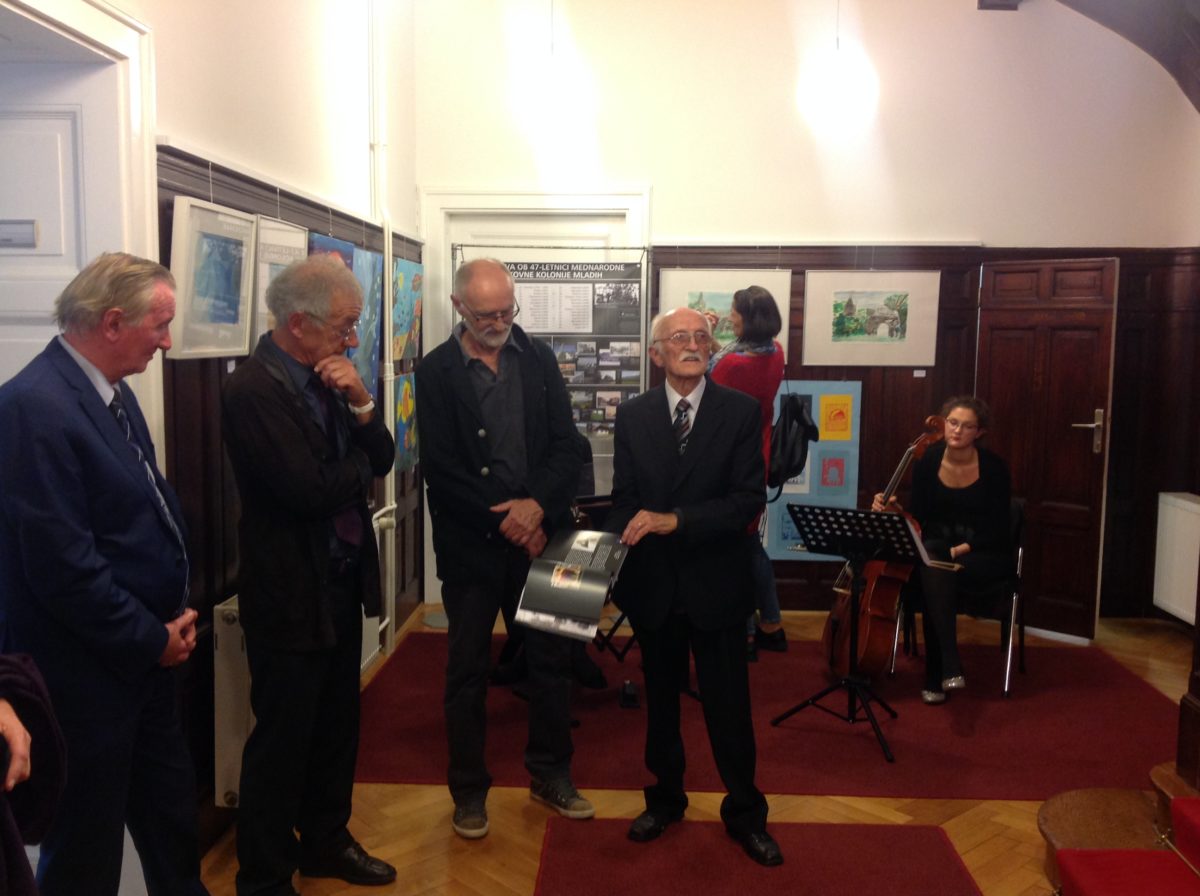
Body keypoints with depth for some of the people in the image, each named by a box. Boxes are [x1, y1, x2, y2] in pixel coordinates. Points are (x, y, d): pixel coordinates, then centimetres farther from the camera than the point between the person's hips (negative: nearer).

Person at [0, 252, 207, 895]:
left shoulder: (114, 392, 7)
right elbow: (62, 562, -24)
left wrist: (175, 614, 3)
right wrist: (150, 639, -14)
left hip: (143, 655, 9)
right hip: (85, 674, -8)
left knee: (173, 828, 21)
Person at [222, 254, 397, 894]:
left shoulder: (326, 378, 5)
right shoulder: (253, 390, -20)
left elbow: (382, 459, 5)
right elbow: (312, 491, -27)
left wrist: (361, 404, -13)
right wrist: (360, 466, -7)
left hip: (342, 582, 8)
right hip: (292, 595, -8)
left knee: (336, 725, 20)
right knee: (282, 741, 6)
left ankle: (326, 842, 39)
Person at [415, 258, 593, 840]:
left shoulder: (539, 361, 4)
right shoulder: (436, 373, -5)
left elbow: (568, 448, -1)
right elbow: (441, 469, -11)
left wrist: (538, 505, -17)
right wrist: (505, 519, -15)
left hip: (537, 533, 3)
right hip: (471, 544, -3)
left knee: (551, 659, 12)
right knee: (467, 671, 9)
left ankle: (550, 773, 31)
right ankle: (469, 790, 25)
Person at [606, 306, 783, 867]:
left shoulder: (741, 412, -7)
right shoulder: (632, 415, 1)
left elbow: (748, 500, -14)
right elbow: (624, 500, 0)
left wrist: (676, 519, -24)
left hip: (716, 583, -2)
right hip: (652, 583, 2)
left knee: (729, 705, 8)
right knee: (660, 699, 18)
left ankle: (745, 813, 28)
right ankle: (665, 798, 38)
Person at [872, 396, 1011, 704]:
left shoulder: (993, 468, -12)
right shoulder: (927, 462, -4)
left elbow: (997, 529, -11)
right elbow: (919, 517, 0)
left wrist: (961, 549, -24)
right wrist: (894, 509, -20)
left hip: (984, 554, -2)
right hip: (937, 546, 3)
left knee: (937, 573, -35)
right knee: (932, 573, -36)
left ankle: (936, 678, -31)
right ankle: (949, 666, -37)